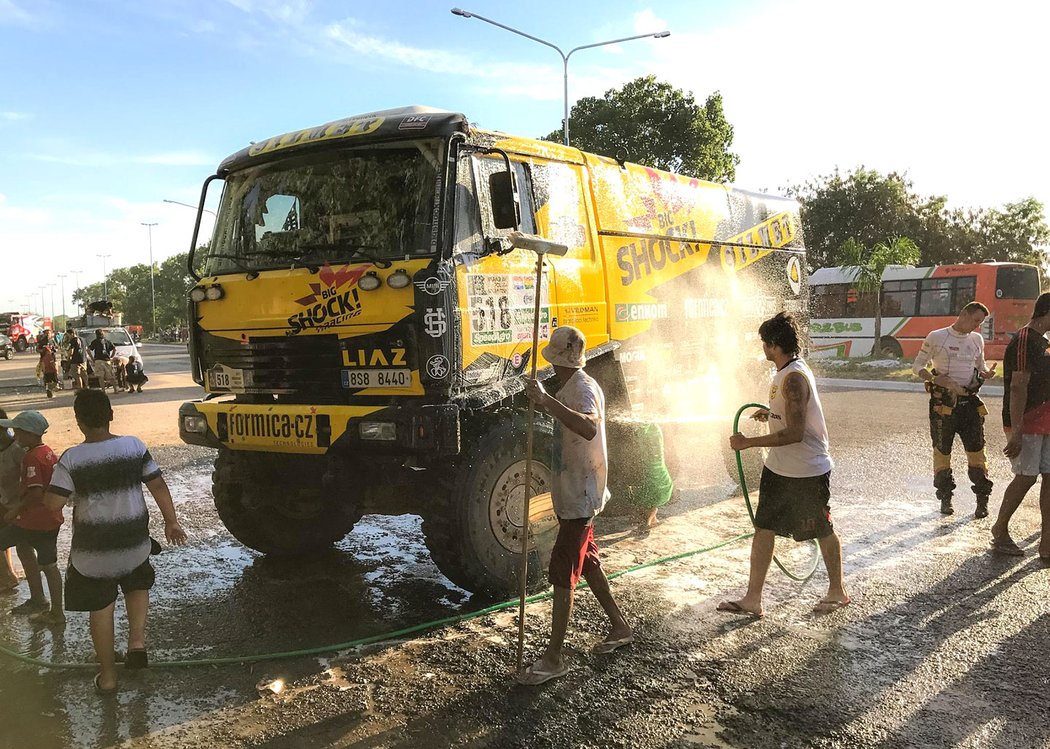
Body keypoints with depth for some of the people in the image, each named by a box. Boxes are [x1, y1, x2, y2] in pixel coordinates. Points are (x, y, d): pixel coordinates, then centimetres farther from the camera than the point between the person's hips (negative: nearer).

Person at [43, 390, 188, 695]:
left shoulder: (72, 458, -14)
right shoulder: (135, 446, -8)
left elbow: (53, 502, -17)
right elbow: (158, 486, -6)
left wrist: (75, 492, 5)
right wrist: (171, 522, 5)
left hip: (93, 549, -2)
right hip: (134, 542, 2)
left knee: (100, 609, 14)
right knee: (138, 585, 30)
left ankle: (107, 677, 24)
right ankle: (137, 640, 10)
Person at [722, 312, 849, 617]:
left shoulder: (794, 378, -24)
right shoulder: (786, 373, 7)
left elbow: (795, 433, -29)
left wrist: (749, 442, -26)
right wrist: (772, 415, 11)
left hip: (808, 472, -10)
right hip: (779, 468, 10)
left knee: (822, 531, 11)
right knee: (763, 529, 8)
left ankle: (837, 591, 32)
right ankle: (753, 599, 14)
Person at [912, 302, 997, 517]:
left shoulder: (977, 339, 11)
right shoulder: (937, 337, -4)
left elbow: (980, 366, 20)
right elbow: (917, 366, -2)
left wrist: (987, 373, -4)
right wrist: (936, 378, -20)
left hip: (970, 402, 4)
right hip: (943, 402, -4)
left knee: (976, 449, 0)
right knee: (942, 450, 4)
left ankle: (982, 499, 9)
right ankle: (945, 499, 17)